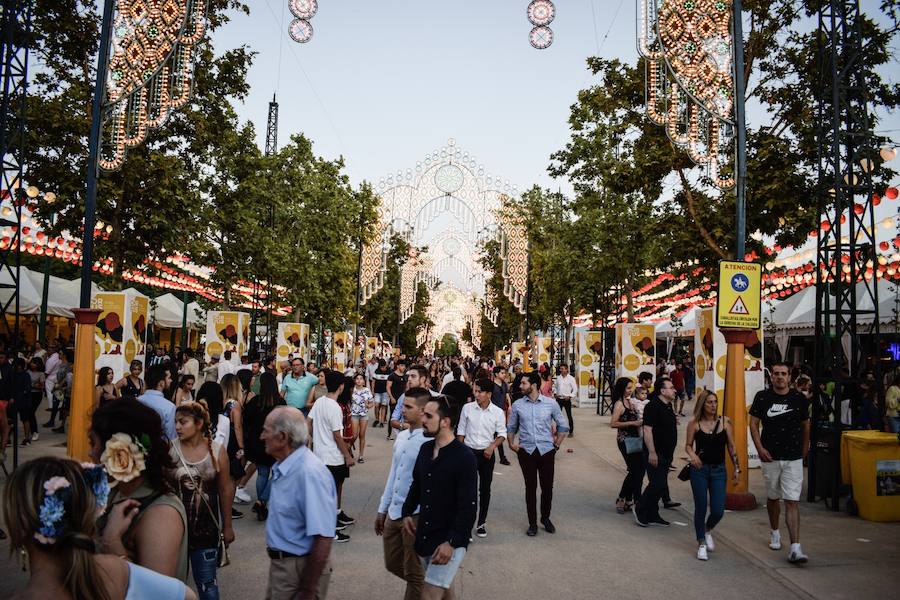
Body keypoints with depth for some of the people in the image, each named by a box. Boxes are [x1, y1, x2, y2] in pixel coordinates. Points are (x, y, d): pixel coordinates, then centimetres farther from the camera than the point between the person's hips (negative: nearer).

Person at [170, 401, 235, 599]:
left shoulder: (217, 450, -8)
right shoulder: (170, 449, -10)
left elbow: (225, 490, 0)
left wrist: (227, 526, 3)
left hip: (206, 528, 0)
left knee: (207, 583, 11)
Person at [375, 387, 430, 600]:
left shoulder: (430, 441, -18)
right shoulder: (401, 436, 7)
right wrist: (382, 509, 17)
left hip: (416, 515, -8)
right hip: (393, 513, 8)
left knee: (413, 573, 8)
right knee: (393, 564, 22)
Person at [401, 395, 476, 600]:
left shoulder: (464, 457, -19)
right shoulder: (425, 448, 3)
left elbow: (468, 507, -20)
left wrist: (451, 542, -22)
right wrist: (407, 512, 10)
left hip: (449, 540, -7)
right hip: (425, 535, 7)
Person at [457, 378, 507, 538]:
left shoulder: (498, 412, -6)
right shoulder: (467, 408, -6)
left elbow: (502, 434, 2)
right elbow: (461, 431, 2)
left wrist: (492, 446, -15)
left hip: (487, 453, 1)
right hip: (469, 451, 0)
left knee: (485, 489, 9)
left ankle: (481, 523, 22)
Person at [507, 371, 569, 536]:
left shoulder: (551, 403, -2)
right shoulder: (517, 405, 1)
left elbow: (563, 426, 8)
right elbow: (511, 427, 12)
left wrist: (556, 445, 4)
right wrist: (511, 444, -1)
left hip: (546, 450, 0)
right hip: (526, 451, 0)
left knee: (547, 487, 7)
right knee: (531, 487, 6)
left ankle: (545, 518, 30)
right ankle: (532, 522, 19)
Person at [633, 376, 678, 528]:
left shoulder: (668, 406, 12)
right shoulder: (653, 406, -18)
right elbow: (647, 430, -23)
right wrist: (652, 452, -25)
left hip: (666, 454, 10)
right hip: (655, 453, -10)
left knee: (660, 485, 12)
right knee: (658, 484, -9)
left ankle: (652, 516, 21)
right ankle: (640, 508, 9)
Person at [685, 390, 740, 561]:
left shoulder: (725, 421, -1)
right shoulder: (694, 423, -4)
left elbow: (731, 447, 5)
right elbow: (688, 445, 1)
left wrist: (737, 468, 4)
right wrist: (692, 454, -20)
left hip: (719, 470, 1)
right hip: (699, 469, -1)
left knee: (718, 511, -2)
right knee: (701, 508, 3)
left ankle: (708, 530, 33)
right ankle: (701, 543, 21)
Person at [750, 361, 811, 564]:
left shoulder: (799, 399, 0)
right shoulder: (763, 397, -1)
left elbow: (805, 425, 13)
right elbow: (753, 424, 1)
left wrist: (804, 449, 16)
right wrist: (760, 448, -10)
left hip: (793, 458, -1)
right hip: (770, 457, 1)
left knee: (792, 501, -7)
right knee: (772, 497, 15)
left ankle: (795, 548, -9)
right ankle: (775, 532, 38)